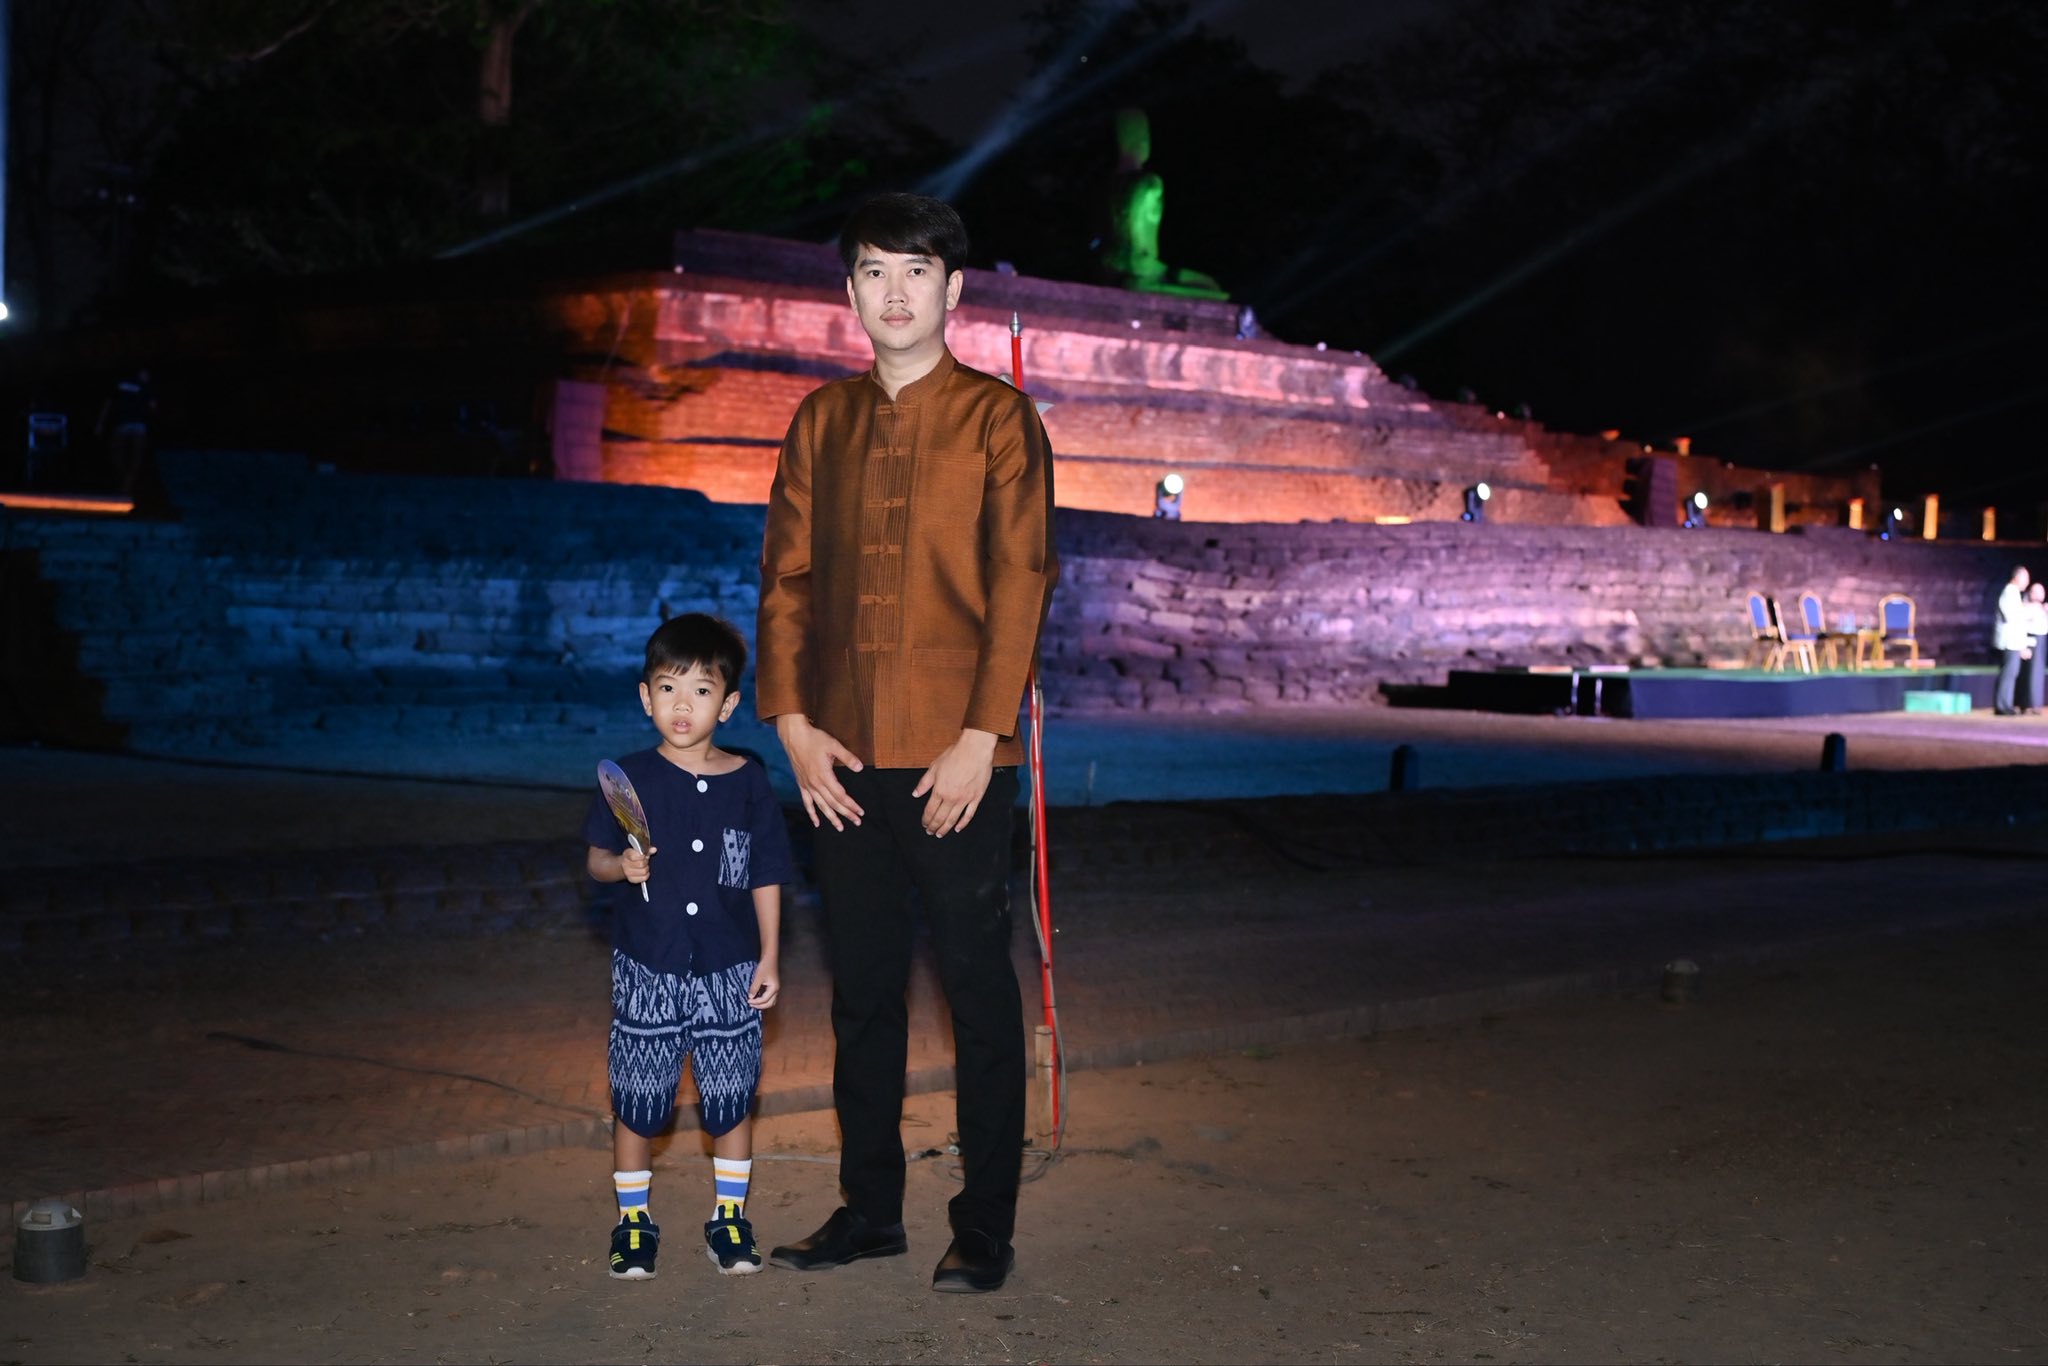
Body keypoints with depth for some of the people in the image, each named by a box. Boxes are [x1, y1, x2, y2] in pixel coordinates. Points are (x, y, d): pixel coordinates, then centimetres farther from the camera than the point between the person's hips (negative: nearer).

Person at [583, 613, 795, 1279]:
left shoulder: (748, 784, -1)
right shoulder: (630, 778, -3)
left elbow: (766, 877, 5)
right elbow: (596, 859, 3)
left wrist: (769, 957, 3)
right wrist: (623, 866, -19)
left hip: (729, 971, 1)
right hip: (647, 968, -1)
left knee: (731, 1096, 7)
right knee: (637, 1097, 5)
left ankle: (729, 1216, 22)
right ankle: (633, 1218, 20)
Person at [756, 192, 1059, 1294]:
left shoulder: (996, 417, 0)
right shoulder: (822, 421, 13)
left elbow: (1020, 580, -5)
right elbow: (787, 573, 11)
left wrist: (983, 734, -13)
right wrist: (792, 720, 0)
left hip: (956, 753, -4)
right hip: (843, 753, 4)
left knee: (978, 985, 1)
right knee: (862, 986, 11)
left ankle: (985, 1229, 9)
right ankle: (869, 1208, 22)